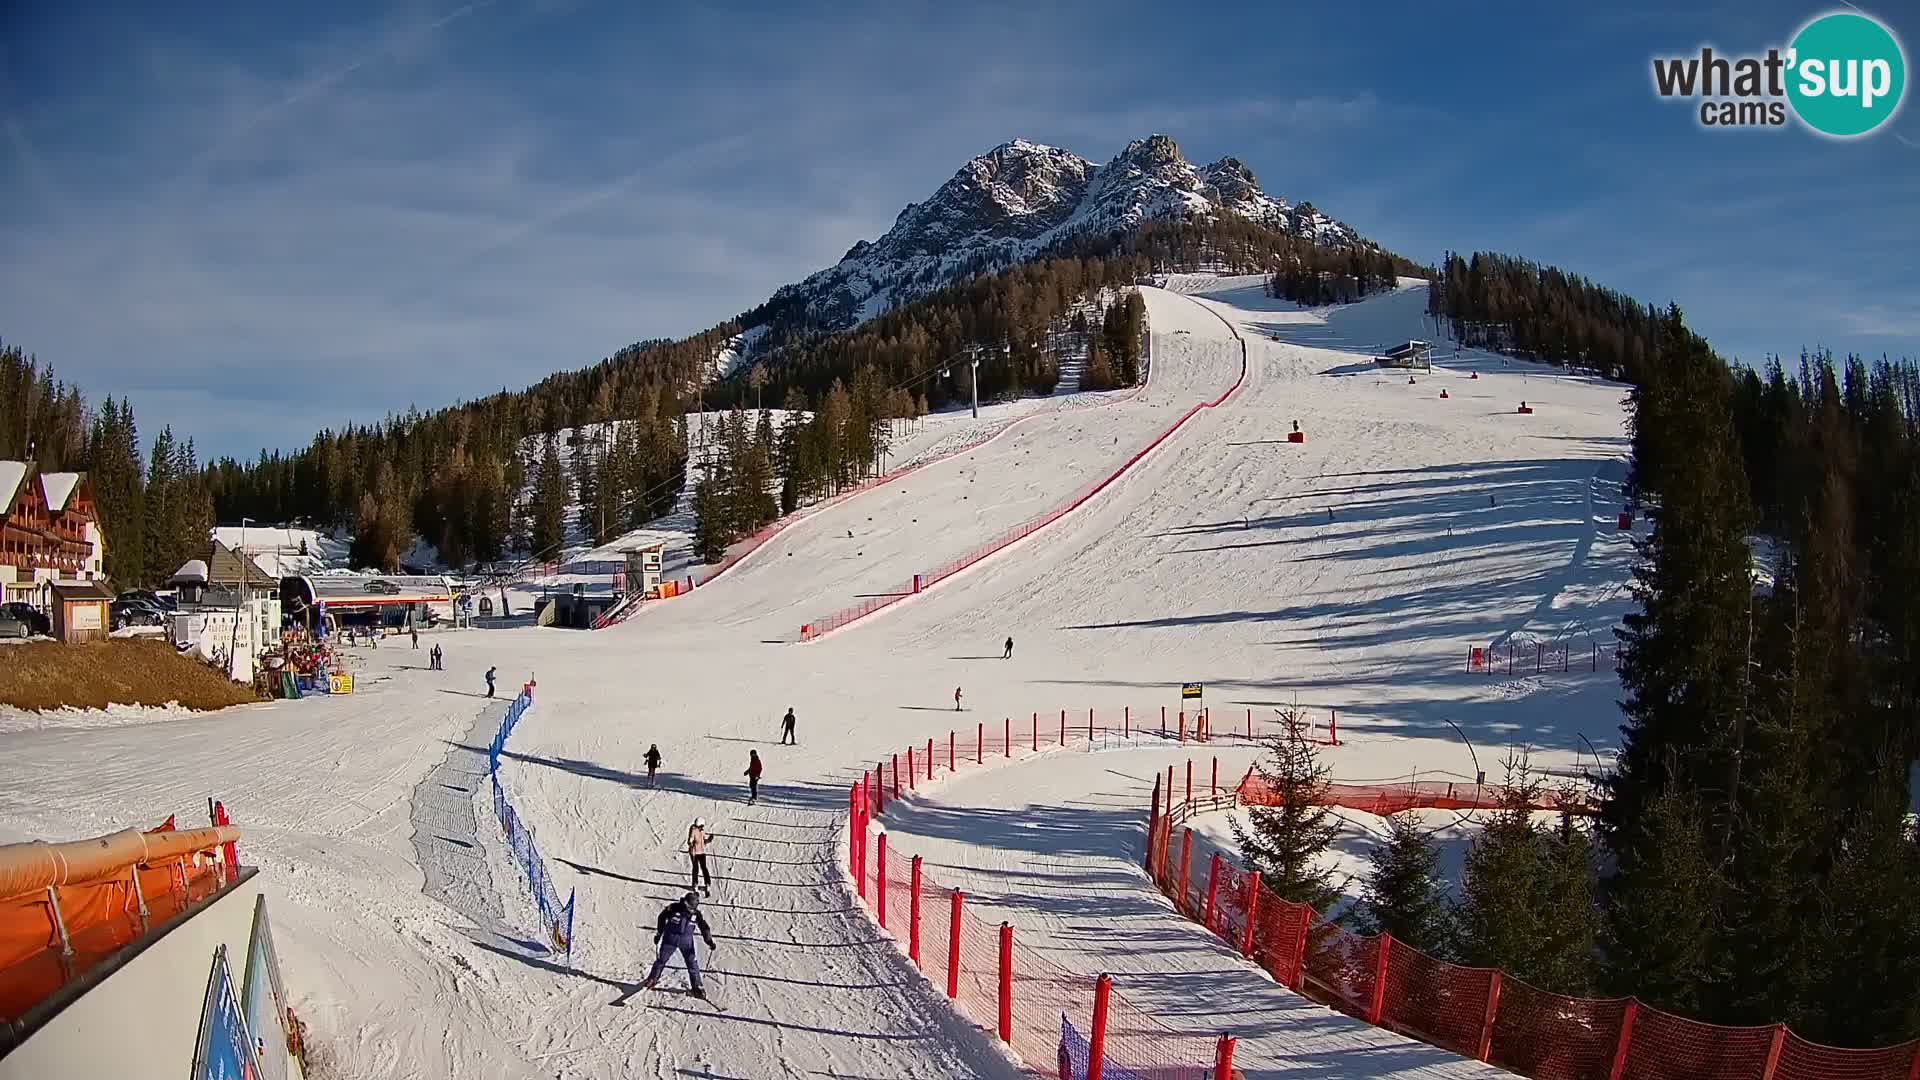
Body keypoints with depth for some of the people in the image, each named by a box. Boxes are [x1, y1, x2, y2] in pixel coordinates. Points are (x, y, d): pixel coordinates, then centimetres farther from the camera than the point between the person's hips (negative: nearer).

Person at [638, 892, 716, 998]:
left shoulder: (697, 914, -9)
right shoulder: (673, 908, -14)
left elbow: (704, 928, -5)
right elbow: (662, 918, 1)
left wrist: (710, 941, -15)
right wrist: (658, 934, 5)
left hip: (686, 940, 1)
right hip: (670, 938, -1)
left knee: (692, 963, -2)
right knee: (661, 959, 7)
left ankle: (697, 987, 6)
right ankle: (652, 980, 29)